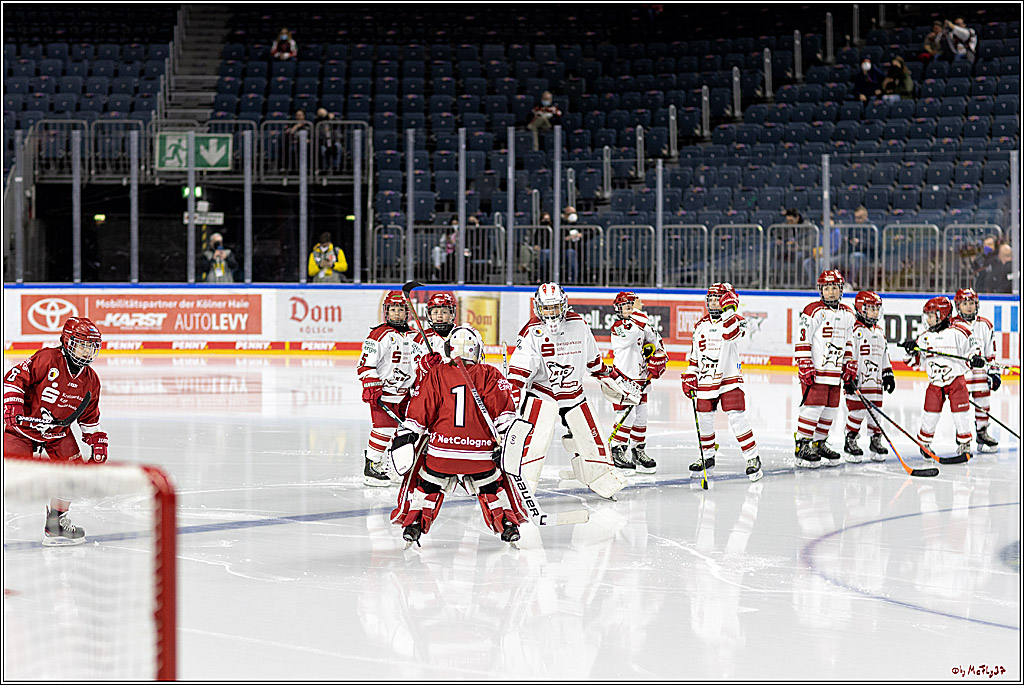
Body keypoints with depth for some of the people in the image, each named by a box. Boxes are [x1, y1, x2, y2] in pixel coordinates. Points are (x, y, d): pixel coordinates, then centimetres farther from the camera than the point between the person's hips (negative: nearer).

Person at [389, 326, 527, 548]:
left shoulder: (436, 375, 4)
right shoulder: (490, 375, 5)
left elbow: (420, 411, 2)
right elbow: (503, 410, -2)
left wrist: (405, 437, 7)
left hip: (441, 452, -1)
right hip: (481, 454, 1)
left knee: (427, 486, 24)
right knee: (491, 487, 26)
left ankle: (414, 522, 15)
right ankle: (508, 524, 20)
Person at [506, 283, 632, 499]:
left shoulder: (578, 325, -3)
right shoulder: (533, 332, -17)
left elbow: (593, 361, 12)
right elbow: (518, 372, -20)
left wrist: (617, 380, 14)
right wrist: (511, 404, -30)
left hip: (574, 395, 4)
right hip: (542, 394, -4)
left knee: (590, 439, 9)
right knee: (535, 440, -20)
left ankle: (606, 481, 29)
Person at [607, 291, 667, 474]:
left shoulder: (643, 325, 11)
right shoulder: (619, 327, -13)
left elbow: (655, 341, 20)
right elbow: (635, 330, -31)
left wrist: (657, 360, 7)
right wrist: (638, 311, -20)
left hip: (639, 379, 8)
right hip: (623, 378, -8)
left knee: (641, 416, 12)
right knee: (627, 416, -13)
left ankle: (639, 452, 23)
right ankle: (616, 453, -7)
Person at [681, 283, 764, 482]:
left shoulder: (735, 320, -6)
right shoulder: (701, 326, 10)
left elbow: (732, 334, -32)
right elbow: (694, 356, 17)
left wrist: (728, 311, -37)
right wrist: (689, 377, 12)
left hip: (729, 379, -5)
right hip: (706, 381, 5)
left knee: (736, 418, -12)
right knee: (704, 419, 8)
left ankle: (752, 458, -4)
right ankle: (707, 458, 26)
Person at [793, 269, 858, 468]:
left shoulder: (848, 315, 13)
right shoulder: (813, 311, -9)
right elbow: (802, 341, -11)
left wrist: (850, 369, 17)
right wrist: (806, 367, -16)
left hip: (835, 374, 7)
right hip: (815, 371, -7)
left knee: (830, 410, 11)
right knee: (813, 408, -10)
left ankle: (819, 444, 24)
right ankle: (802, 447, -4)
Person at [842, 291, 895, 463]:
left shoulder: (879, 332, 17)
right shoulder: (855, 330, -9)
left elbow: (884, 355, 25)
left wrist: (888, 374, 21)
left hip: (875, 381, 7)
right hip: (858, 380, -7)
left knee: (876, 412, 8)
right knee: (857, 411, -6)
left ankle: (876, 441, 19)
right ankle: (850, 442, 3)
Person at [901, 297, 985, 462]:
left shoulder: (958, 332, -6)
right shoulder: (924, 337, 9)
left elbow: (971, 348, -1)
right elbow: (917, 362, 14)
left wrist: (975, 358, -21)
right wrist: (911, 351, -5)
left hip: (955, 379, -3)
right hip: (935, 382, 3)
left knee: (960, 414, -3)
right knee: (931, 414, 2)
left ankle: (964, 445, 11)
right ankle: (924, 442, 19)